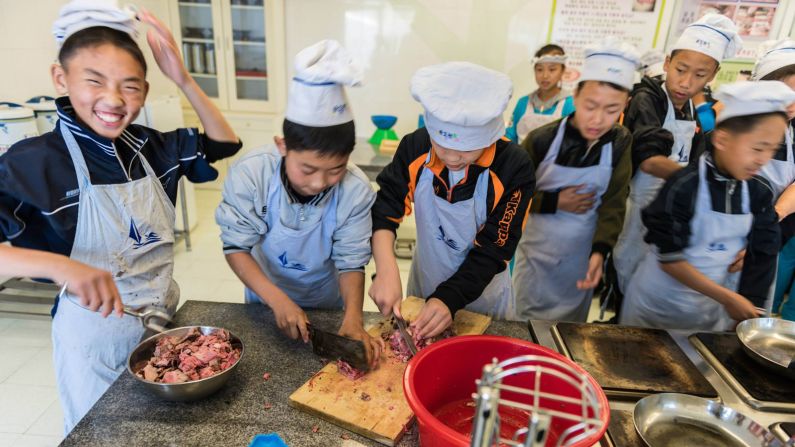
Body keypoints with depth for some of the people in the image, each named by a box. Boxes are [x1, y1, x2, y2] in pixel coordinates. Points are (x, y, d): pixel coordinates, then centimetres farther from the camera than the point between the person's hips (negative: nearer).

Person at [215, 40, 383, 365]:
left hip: (327, 307, 0)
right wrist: (277, 299, -34)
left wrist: (353, 319, -36)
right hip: (265, 302, 0)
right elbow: (236, 246, -21)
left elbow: (351, 262, -20)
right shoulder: (250, 174, -27)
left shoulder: (357, 190, -26)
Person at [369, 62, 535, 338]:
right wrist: (387, 272, -35)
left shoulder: (514, 168, -25)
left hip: (482, 293, -2)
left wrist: (450, 299, -33)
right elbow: (385, 208, -20)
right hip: (423, 284, 3)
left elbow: (492, 251, -22)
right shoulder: (415, 147, -18)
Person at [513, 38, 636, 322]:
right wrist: (554, 202, -20)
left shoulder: (621, 143, -8)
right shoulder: (542, 139, -16)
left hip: (581, 258, 2)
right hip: (536, 254, -2)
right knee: (525, 324, 15)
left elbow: (614, 205, -8)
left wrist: (599, 251, -23)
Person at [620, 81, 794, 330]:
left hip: (713, 307, 5)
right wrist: (727, 298, -18)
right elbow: (669, 259, -21)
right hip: (659, 303, -4)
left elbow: (762, 257, 0)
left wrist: (748, 308, -4)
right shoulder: (684, 186, -22)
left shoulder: (760, 193, -5)